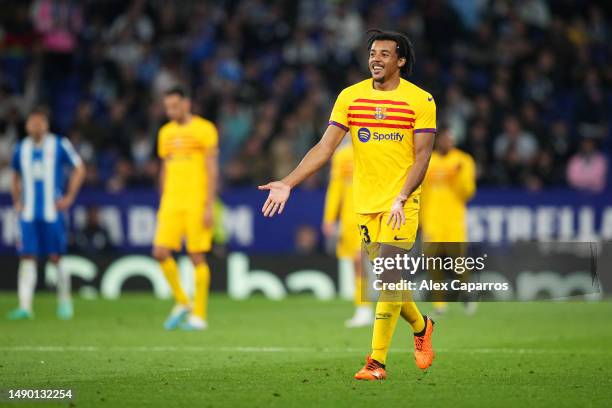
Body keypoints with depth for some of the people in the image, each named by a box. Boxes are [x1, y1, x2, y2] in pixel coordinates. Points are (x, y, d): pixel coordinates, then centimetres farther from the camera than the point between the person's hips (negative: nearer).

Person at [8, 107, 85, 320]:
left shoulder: (59, 145, -2)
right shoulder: (21, 149, 9)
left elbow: (79, 169, 4)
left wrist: (69, 197, -3)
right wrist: (16, 201, 13)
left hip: (52, 212, -3)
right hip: (28, 213, 3)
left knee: (56, 257, 0)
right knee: (27, 258, -7)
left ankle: (65, 301, 19)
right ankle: (25, 307, -11)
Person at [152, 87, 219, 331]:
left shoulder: (204, 129, -2)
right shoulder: (166, 133, 15)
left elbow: (212, 169, -5)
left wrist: (209, 206, -11)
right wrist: (162, 206, 18)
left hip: (196, 202, -5)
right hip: (171, 202, 5)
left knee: (197, 256, -4)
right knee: (161, 252, -7)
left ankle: (199, 315, 3)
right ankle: (182, 303, 10)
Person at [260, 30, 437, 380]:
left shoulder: (421, 101, -5)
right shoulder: (350, 97, 4)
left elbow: (422, 157, -8)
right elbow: (325, 148, 2)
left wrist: (401, 198, -22)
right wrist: (288, 183, -8)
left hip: (402, 204, -4)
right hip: (366, 203, 4)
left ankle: (377, 361, -11)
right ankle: (421, 327, 38)